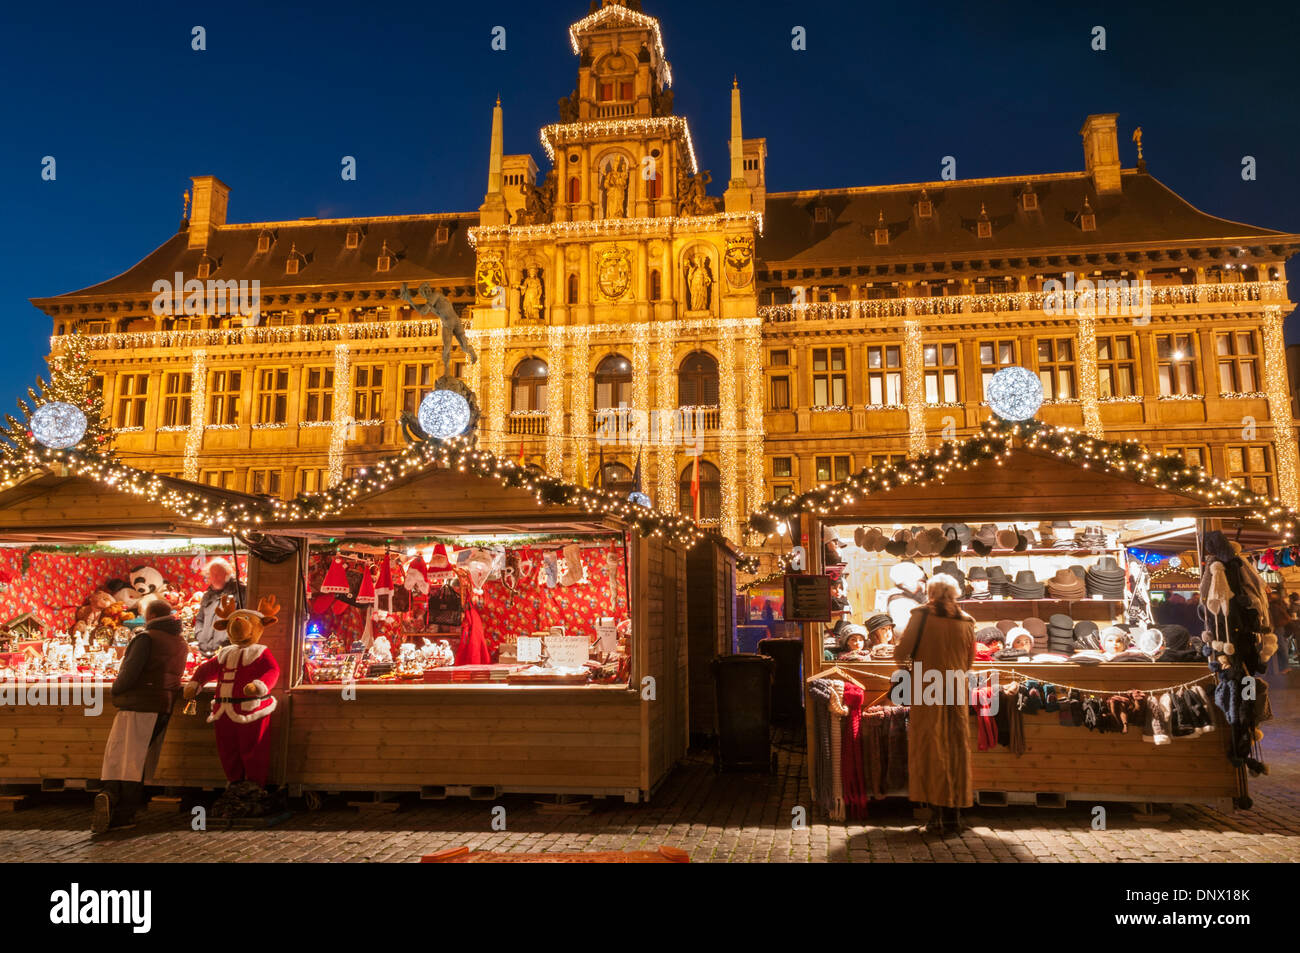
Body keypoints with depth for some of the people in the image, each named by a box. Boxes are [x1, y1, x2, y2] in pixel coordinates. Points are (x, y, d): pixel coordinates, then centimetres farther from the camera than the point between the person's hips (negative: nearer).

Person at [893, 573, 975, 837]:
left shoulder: (922, 615, -6)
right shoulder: (967, 621, 4)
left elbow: (901, 652, -8)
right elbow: (969, 661, 15)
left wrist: (906, 665, 13)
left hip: (927, 692, -3)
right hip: (957, 694, 3)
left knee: (929, 751, 3)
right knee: (956, 751, 10)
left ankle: (938, 817, 3)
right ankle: (953, 817, 15)